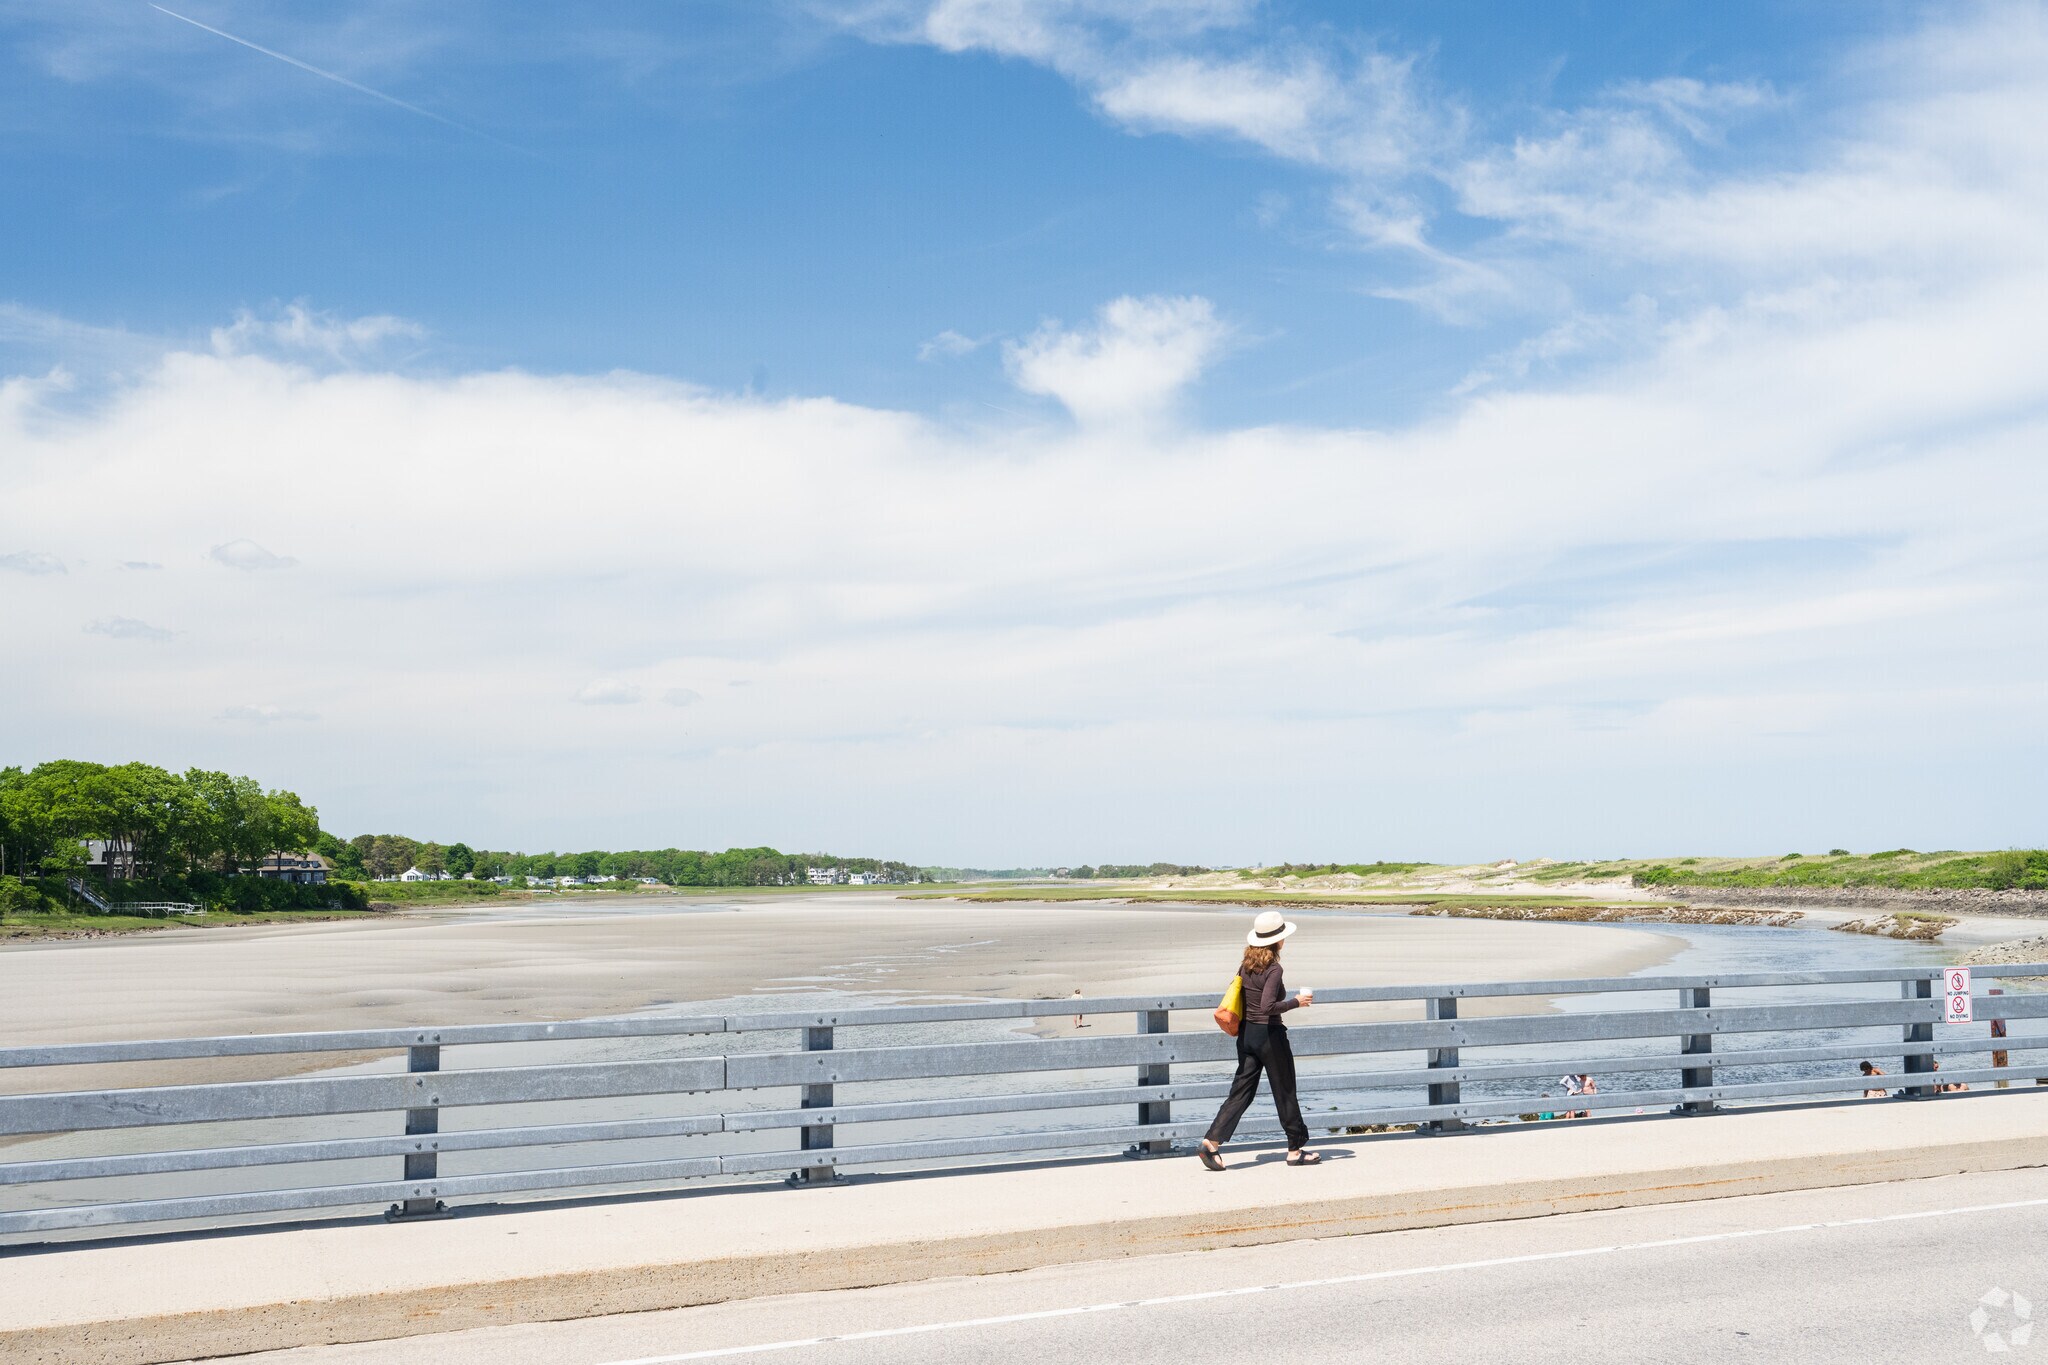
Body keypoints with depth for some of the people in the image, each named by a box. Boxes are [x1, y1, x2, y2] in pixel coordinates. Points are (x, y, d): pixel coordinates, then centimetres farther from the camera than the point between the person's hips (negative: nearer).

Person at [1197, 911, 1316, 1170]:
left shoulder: (1246, 964, 5)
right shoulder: (1273, 969, -17)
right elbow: (1268, 1006, -26)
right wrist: (1297, 1002, -15)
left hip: (1246, 1034, 7)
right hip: (1269, 1034, -7)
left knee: (1241, 1090, 7)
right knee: (1285, 1092, 7)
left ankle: (1212, 1141, -3)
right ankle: (1296, 1150, 18)